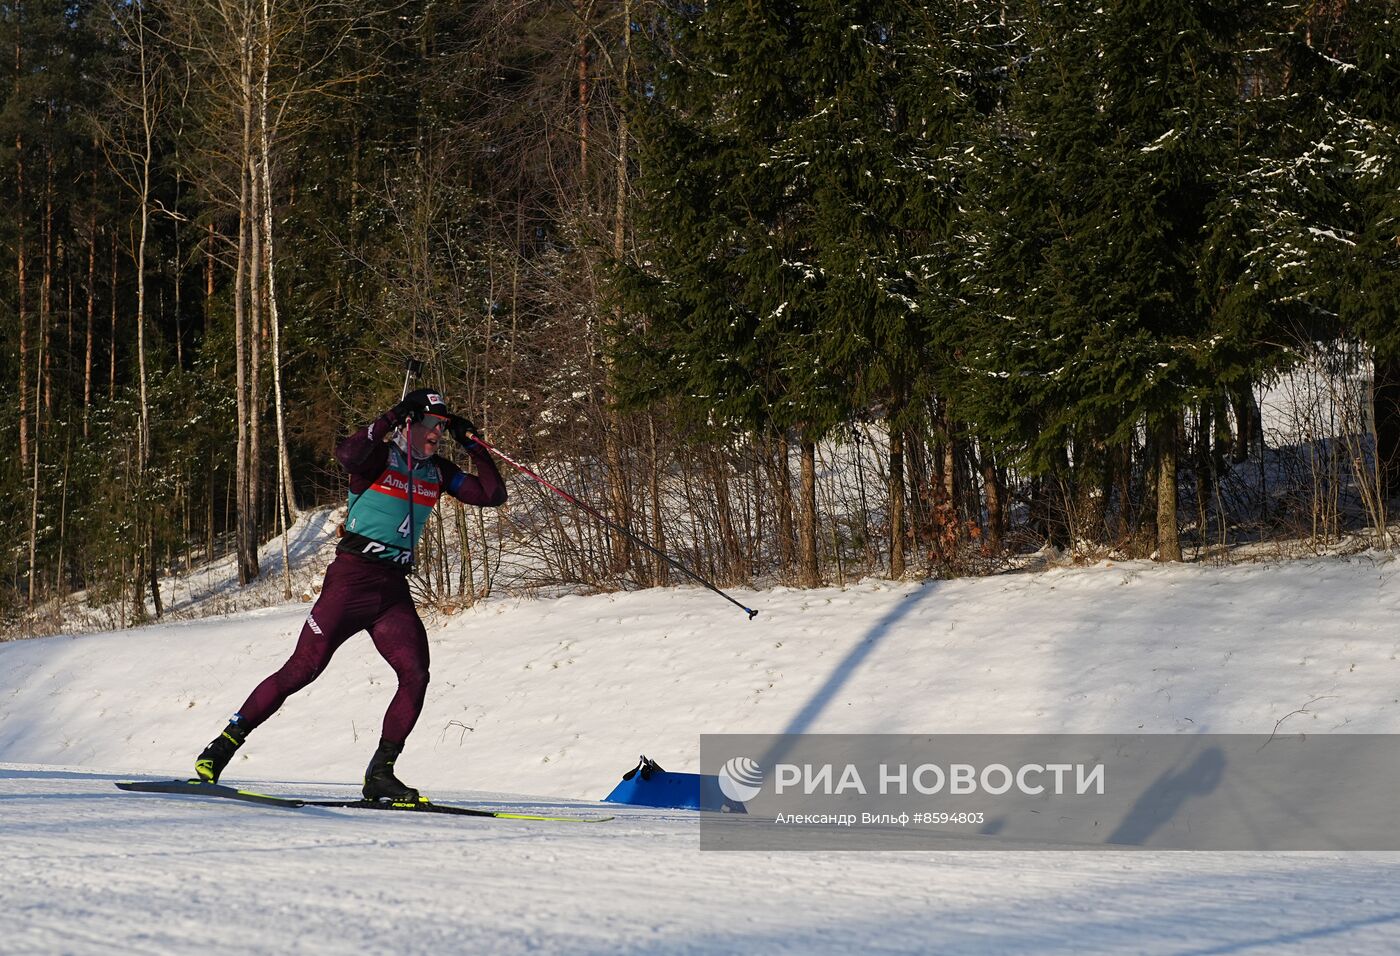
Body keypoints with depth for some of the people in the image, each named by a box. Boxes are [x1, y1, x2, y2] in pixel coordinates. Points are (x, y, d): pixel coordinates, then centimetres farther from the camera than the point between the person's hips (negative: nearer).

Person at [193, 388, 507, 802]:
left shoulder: (438, 473, 11)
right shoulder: (379, 456, -6)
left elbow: (493, 495, 10)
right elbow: (347, 453, -30)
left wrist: (473, 445, 2)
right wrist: (393, 417, -30)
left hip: (395, 590, 5)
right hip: (351, 578, -5)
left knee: (416, 675, -13)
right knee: (302, 669, -7)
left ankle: (380, 773, -5)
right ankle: (225, 744, 6)